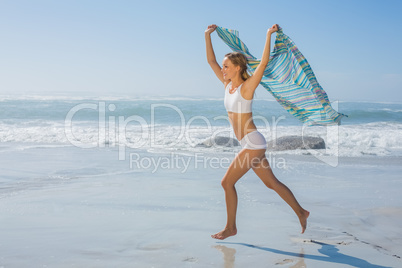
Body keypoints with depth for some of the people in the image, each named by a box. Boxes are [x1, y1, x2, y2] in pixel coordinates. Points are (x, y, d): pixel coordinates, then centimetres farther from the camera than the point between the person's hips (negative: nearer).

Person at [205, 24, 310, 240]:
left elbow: (263, 63, -24)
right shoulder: (228, 84, 8)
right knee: (272, 183, 16)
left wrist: (269, 35, -25)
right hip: (249, 145, 8)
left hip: (254, 143, -8)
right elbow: (211, 61, 13)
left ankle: (230, 227, 9)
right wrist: (208, 35, 12)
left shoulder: (247, 86, -12)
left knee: (227, 182, -5)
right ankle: (300, 212, 29)